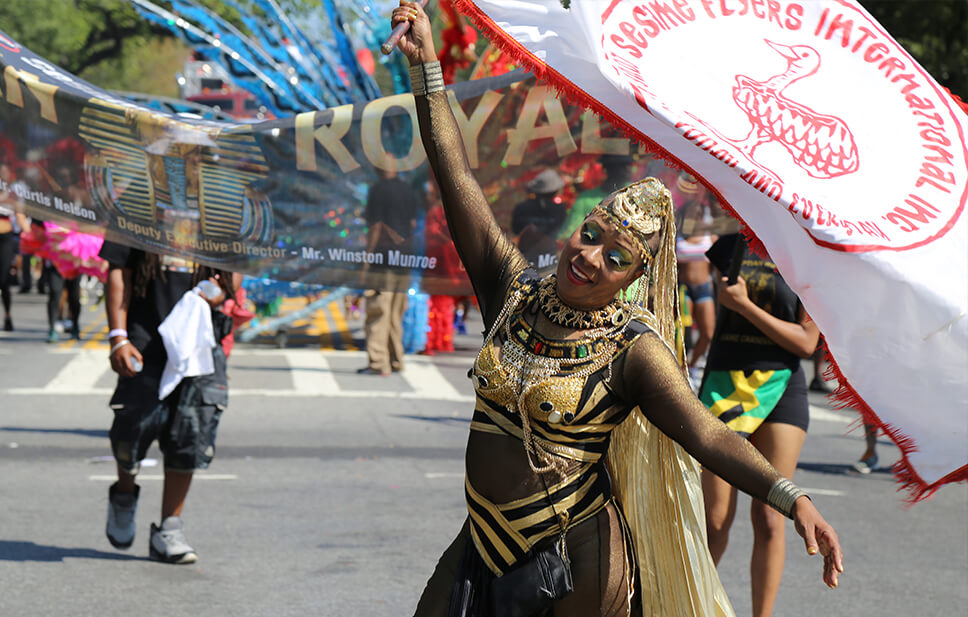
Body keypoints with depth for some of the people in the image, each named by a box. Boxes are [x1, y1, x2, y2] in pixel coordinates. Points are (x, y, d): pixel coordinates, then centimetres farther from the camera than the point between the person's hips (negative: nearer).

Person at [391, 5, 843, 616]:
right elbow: (457, 177, 0)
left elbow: (709, 435, -23)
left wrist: (792, 498, -37)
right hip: (483, 540, 4)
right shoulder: (514, 289, 0)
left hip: (574, 559, -4)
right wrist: (427, 67, -2)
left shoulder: (635, 348, -12)